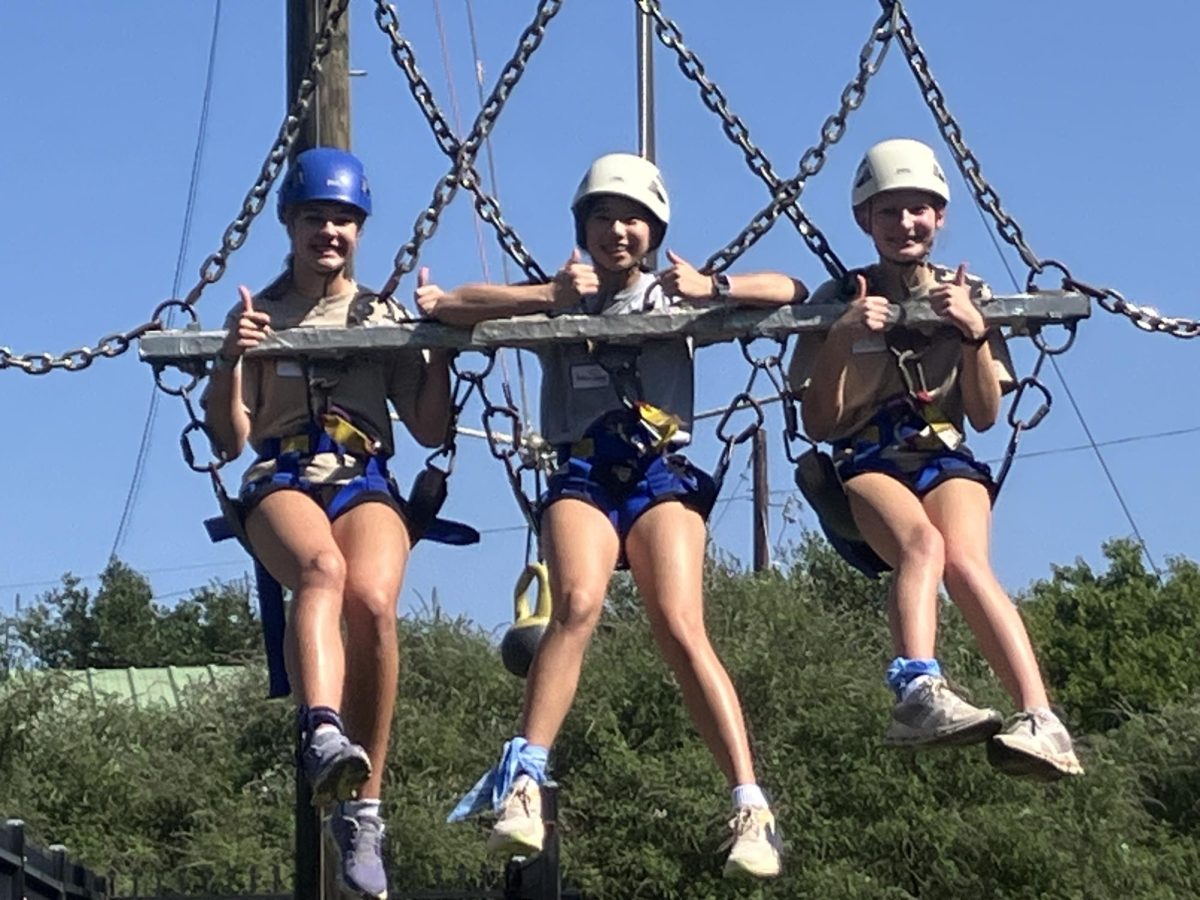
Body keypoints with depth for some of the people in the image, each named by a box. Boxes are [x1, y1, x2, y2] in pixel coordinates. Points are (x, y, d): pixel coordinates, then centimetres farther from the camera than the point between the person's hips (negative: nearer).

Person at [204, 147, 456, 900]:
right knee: (323, 568, -39)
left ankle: (363, 810, -29)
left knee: (372, 598, -33)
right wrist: (229, 361, -8)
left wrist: (439, 347, 0)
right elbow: (231, 439, 10)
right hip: (283, 481, -1)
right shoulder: (261, 318, 19)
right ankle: (324, 736, -63)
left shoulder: (386, 319, 22)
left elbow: (432, 430, 14)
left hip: (367, 482, 1)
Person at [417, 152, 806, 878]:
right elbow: (441, 306, 2)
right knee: (579, 602, -30)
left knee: (682, 628, -21)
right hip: (583, 477, 0)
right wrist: (548, 296, -7)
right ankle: (524, 785, -34)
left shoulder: (677, 298, 16)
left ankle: (753, 811, -24)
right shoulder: (559, 302, 15)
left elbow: (793, 292, 8)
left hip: (662, 474, 0)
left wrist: (712, 288, -7)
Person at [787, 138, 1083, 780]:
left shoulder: (968, 297, 13)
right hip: (866, 462, -1)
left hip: (947, 458, 1)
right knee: (923, 544, -37)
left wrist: (975, 334, -8)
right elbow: (819, 424, 2)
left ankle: (1040, 721, -47)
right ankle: (921, 692, -58)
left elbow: (985, 415, 7)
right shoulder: (838, 302, 9)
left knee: (964, 558, -34)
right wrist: (843, 338, -11)